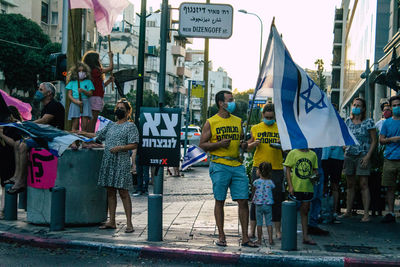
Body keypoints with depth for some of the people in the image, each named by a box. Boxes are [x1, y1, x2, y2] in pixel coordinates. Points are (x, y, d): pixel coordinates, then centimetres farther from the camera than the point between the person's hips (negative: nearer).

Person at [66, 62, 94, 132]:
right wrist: (76, 101, -11)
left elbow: (90, 93, 5)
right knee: (75, 125, -5)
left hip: (85, 103, 1)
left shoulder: (88, 82, 13)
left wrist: (83, 91, -15)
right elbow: (69, 95, 6)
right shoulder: (72, 82, 12)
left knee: (84, 126, -6)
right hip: (75, 103, -1)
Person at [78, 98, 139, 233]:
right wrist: (83, 133, 26)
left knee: (123, 192, -8)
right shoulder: (110, 125, 19)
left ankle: (129, 223, -6)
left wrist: (120, 148, -20)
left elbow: (134, 145, -8)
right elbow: (98, 135, 29)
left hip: (122, 163, -6)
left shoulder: (130, 126, -1)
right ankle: (111, 222, 13)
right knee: (110, 191, 7)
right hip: (108, 161, 6)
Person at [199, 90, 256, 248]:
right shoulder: (211, 122, 1)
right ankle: (221, 236, 12)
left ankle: (245, 237, 6)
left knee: (243, 201, -1)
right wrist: (219, 144, -14)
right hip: (219, 166, -4)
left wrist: (244, 145, 1)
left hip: (237, 165, 4)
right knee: (220, 201, 3)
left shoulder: (238, 121, 15)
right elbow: (202, 144, 0)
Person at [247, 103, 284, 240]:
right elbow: (248, 148, 13)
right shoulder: (255, 128, 8)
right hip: (258, 167, 1)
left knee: (276, 200, 3)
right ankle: (252, 229, 10)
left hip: (276, 168, 0)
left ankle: (277, 230, 11)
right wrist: (254, 143, -8)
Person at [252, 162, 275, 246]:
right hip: (268, 204, 2)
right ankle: (270, 239, 5)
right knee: (269, 222, 8)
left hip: (259, 205, -2)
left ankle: (259, 239, 9)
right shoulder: (270, 182, -1)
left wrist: (253, 199, 26)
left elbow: (253, 191, 7)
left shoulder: (256, 182, -6)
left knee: (259, 222, 6)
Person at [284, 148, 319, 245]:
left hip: (308, 188, 3)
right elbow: (288, 169, -3)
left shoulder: (313, 154, 9)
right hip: (295, 188, -3)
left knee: (305, 212, 10)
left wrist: (315, 175, -9)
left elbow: (315, 170, 15)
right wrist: (290, 186, -11)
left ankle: (305, 236, 15)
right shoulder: (293, 153, -1)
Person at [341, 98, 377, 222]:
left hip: (363, 156, -4)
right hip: (349, 155, 4)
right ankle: (348, 211, 16)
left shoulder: (368, 122, -2)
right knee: (350, 184, 8)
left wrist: (368, 156, -12)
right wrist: (344, 151, 8)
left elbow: (374, 141, -2)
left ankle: (366, 213, -8)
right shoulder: (348, 121, 11)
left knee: (364, 184, -9)